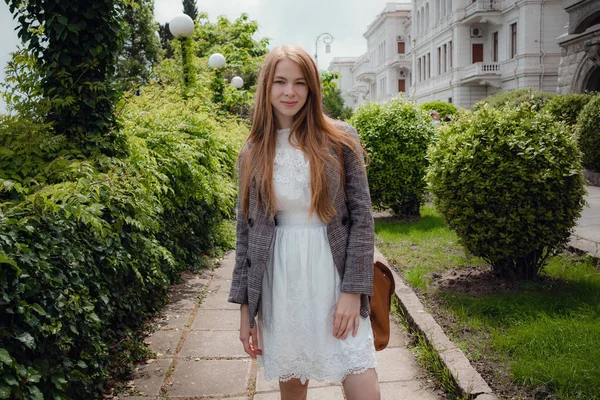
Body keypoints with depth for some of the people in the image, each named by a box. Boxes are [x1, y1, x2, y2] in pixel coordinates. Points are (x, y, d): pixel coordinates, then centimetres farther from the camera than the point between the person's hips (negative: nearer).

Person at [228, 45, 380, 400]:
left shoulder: (340, 140, -1)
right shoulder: (253, 154, 5)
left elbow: (362, 217, -3)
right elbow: (246, 231, 7)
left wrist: (353, 290, -10)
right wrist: (246, 305, 5)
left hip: (333, 276, -2)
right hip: (279, 283, 2)